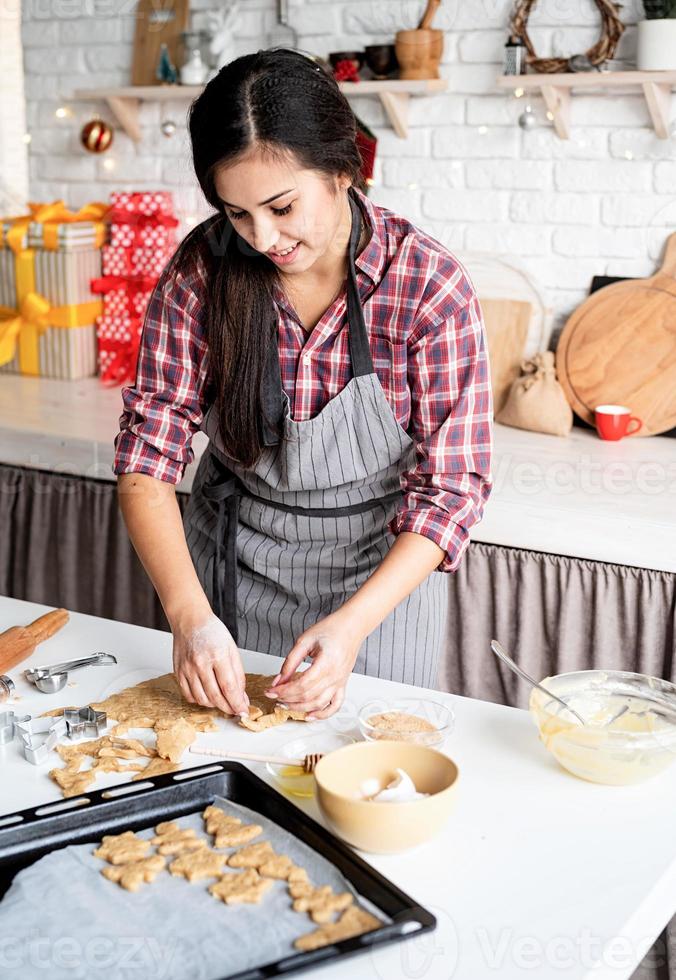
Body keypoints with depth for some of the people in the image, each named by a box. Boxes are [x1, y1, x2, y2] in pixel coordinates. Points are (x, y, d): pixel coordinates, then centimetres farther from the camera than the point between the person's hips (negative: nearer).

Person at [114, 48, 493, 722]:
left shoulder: (429, 287, -22)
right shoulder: (203, 269, -16)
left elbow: (452, 488, -19)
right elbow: (148, 451, -15)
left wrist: (351, 627, -31)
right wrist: (188, 612, -29)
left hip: (379, 565, -2)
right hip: (229, 560, 3)